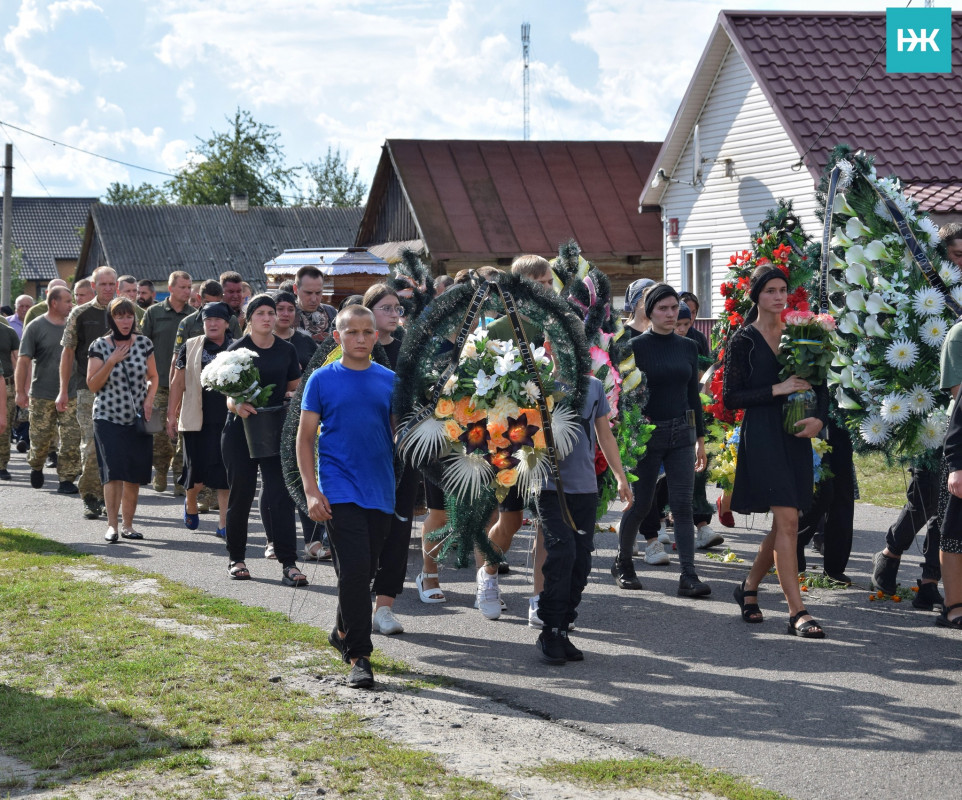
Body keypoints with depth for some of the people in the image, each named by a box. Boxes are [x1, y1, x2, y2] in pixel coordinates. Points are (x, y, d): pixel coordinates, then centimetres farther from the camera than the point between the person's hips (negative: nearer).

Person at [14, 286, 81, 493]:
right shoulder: (36, 327, -3)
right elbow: (24, 360, -3)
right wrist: (21, 392, -7)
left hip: (71, 396, 3)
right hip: (42, 396, -3)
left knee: (72, 441, -5)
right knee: (41, 439, 4)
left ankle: (67, 480, 2)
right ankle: (36, 467, 31)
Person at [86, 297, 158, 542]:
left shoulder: (144, 343, 6)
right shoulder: (100, 346, -2)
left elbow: (153, 376, 16)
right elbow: (92, 384, -5)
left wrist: (149, 398, -2)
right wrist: (112, 361, -15)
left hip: (138, 418, 3)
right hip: (109, 418, -3)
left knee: (134, 475, 2)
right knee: (114, 472, -14)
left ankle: (127, 524, 12)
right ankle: (112, 525, -10)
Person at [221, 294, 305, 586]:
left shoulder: (287, 350, 8)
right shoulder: (237, 350, -2)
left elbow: (294, 387, 16)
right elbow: (228, 394, -6)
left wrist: (292, 399, -8)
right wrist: (236, 405, -28)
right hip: (240, 430, -2)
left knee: (280, 494, -8)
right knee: (241, 494, 6)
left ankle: (288, 563, -11)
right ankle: (236, 559, 21)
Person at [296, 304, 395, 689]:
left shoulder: (388, 380, 8)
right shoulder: (322, 380, 0)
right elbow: (305, 438, 0)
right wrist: (311, 490, -8)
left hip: (380, 491, 4)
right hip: (339, 491, -4)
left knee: (365, 570, 11)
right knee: (354, 568, -13)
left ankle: (343, 631, 34)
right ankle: (358, 655, -8)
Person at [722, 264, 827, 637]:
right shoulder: (743, 341, -2)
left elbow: (821, 386, 14)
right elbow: (730, 398, -5)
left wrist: (819, 418, -5)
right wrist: (776, 389, -14)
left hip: (795, 438, 6)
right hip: (762, 436, -5)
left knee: (784, 524, 9)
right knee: (787, 521, -13)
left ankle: (749, 588, 32)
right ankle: (797, 613, -13)